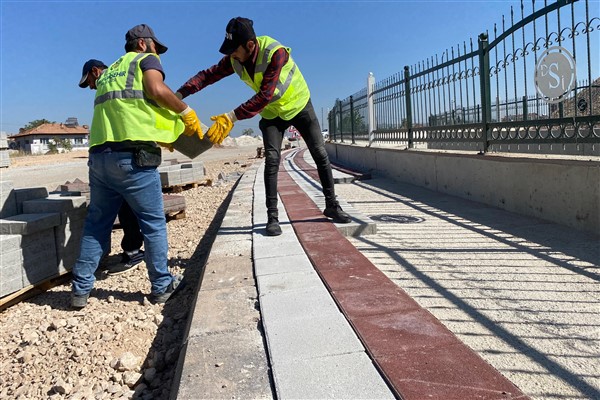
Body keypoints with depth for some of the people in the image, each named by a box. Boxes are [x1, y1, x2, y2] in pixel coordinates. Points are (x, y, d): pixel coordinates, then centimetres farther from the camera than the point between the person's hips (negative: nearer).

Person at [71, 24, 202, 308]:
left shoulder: (108, 72, 30)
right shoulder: (145, 59, 10)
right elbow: (157, 90, -11)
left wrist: (168, 131, 29)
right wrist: (187, 113, 1)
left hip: (99, 155, 7)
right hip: (132, 156, -7)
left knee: (96, 223, 14)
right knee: (154, 223, 4)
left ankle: (80, 289, 17)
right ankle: (162, 286, 13)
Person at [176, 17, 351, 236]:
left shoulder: (276, 53, -35)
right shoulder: (234, 60, -18)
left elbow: (264, 96, -41)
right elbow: (207, 75, -17)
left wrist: (232, 117, -46)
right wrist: (179, 94, -32)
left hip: (299, 105, -3)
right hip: (271, 113, 3)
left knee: (320, 155, 1)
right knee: (272, 159, -12)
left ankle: (331, 206, 15)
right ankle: (272, 216, -7)